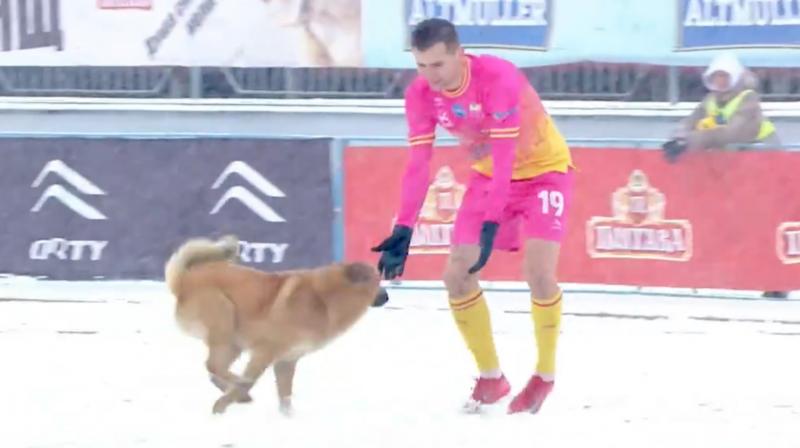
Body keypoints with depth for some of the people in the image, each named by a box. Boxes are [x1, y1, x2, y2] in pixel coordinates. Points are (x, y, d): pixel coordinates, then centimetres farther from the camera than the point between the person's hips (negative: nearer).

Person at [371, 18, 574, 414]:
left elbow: (504, 157, -37)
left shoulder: (497, 78, -34)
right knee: (456, 274, -4)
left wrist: (491, 226, -43)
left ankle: (545, 376, 1)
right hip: (489, 175, 6)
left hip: (543, 169, -6)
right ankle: (491, 377, 12)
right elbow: (418, 165, -16)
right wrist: (403, 230, -25)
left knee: (538, 272, -21)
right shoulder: (421, 95, -17)